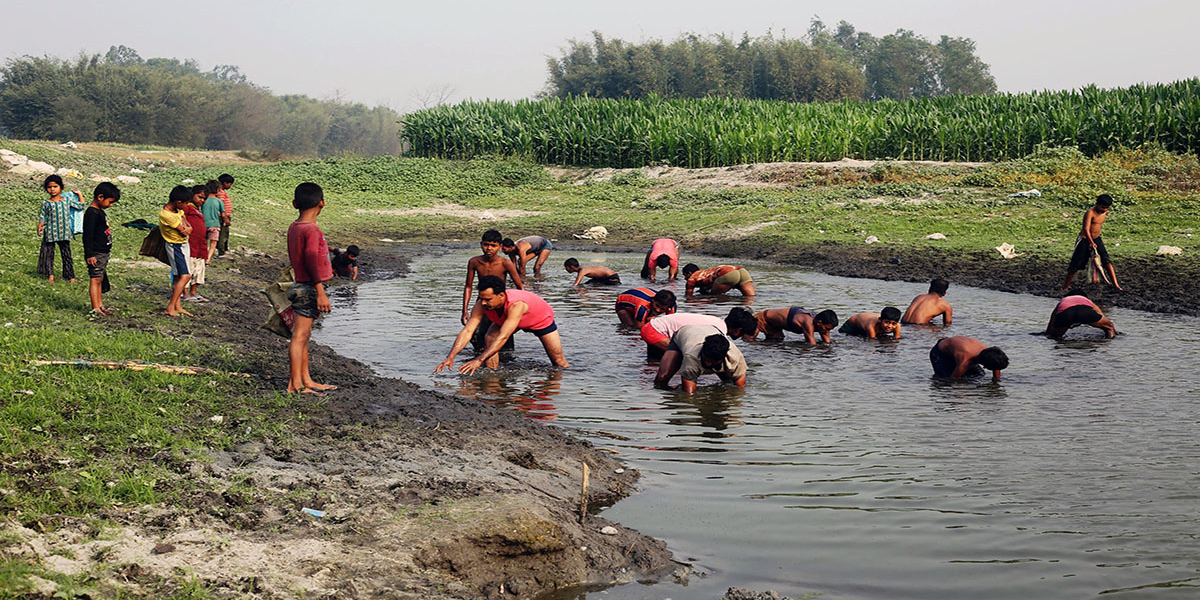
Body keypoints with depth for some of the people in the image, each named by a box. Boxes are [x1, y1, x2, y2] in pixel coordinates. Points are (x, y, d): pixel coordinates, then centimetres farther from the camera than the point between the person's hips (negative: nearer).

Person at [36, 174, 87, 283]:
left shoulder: (67, 200, 5)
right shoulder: (46, 203, 0)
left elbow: (82, 206, 14)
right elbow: (42, 218, 2)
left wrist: (79, 194, 13)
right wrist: (40, 226, -14)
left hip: (64, 233, 1)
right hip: (50, 233, -1)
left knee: (66, 254, 5)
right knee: (49, 253, 6)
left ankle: (70, 275, 11)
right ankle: (50, 274, 17)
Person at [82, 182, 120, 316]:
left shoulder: (100, 212, 14)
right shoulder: (92, 213, -17)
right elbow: (87, 236, -20)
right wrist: (90, 254, -22)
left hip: (103, 253, 10)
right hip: (96, 254, -10)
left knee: (100, 279, 13)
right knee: (95, 279, -7)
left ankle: (100, 306, 19)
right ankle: (95, 309, -5)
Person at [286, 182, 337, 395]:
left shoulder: (293, 227, 10)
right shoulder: (311, 229, -17)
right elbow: (311, 260, -24)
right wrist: (321, 293, -24)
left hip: (301, 287, 9)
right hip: (309, 289, -9)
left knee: (303, 336, 14)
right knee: (300, 336, -6)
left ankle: (306, 380, 23)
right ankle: (295, 385, -4)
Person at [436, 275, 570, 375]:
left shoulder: (516, 305, -49)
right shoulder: (481, 305, -33)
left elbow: (503, 337, -56)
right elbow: (467, 331, -36)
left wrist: (479, 360, -64)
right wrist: (450, 357, -50)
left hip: (542, 319, -4)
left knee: (559, 363, -1)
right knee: (490, 338, -23)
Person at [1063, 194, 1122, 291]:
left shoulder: (1105, 212, 1)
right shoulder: (1090, 213, -22)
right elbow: (1086, 229, -32)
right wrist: (1091, 242, -44)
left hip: (1096, 239, 6)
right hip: (1084, 239, -6)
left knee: (1107, 261, -8)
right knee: (1076, 264, 1)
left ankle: (1115, 284, -9)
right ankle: (1066, 285, 16)